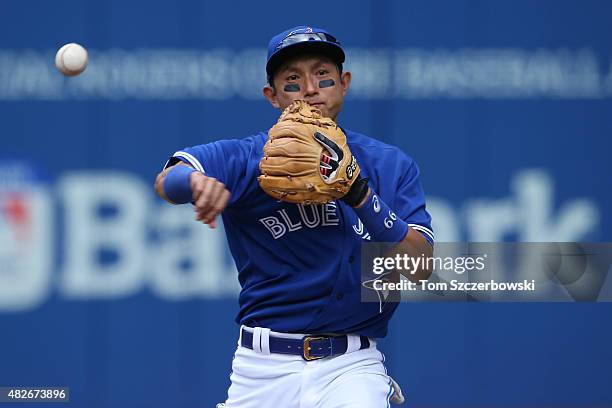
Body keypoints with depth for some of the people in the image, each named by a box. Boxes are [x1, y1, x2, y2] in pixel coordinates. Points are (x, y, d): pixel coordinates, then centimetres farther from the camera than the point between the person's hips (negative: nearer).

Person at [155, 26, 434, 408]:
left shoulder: (391, 166, 7)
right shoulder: (247, 159, 1)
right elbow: (168, 180, -18)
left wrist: (363, 197, -19)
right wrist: (195, 181, -43)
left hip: (352, 365, 0)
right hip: (263, 368, 1)